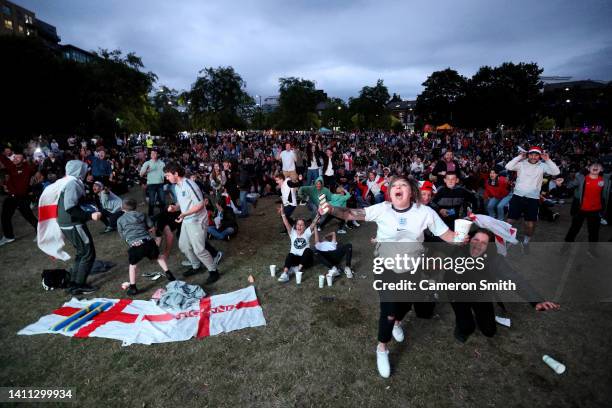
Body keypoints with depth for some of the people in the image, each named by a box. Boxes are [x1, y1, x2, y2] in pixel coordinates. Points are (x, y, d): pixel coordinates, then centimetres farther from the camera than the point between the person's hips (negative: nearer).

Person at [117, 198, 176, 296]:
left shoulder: (120, 220, 13)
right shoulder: (141, 214, 16)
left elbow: (123, 236, 18)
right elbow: (152, 228, 15)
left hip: (135, 245, -1)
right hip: (148, 241, 1)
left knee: (133, 264, 22)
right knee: (158, 256, 27)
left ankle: (132, 287, 24)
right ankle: (168, 274, 27)